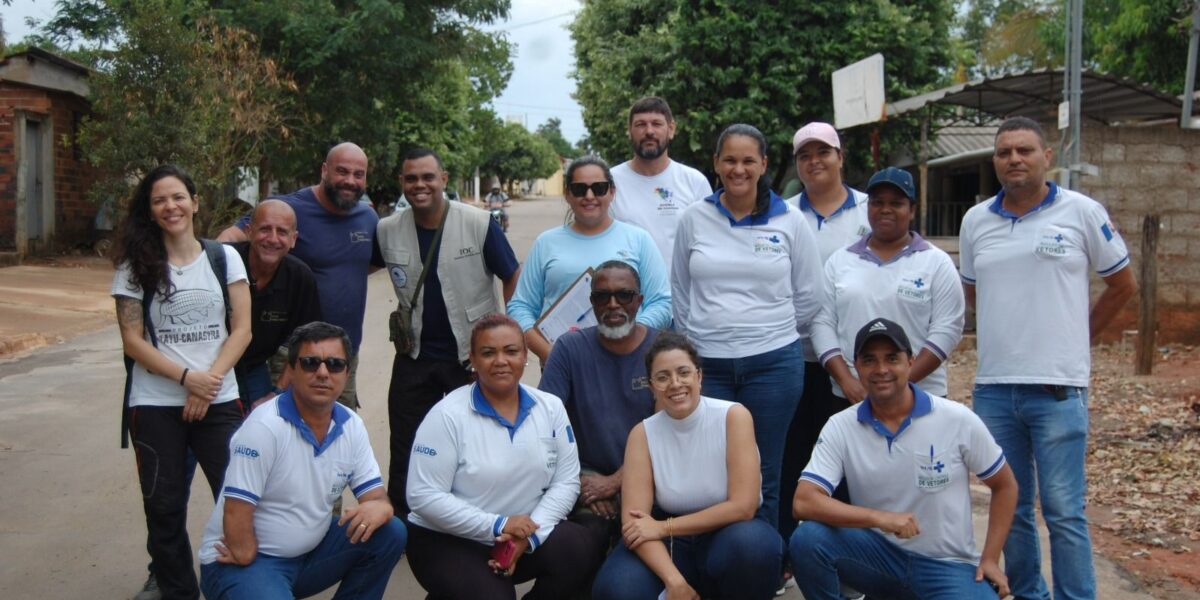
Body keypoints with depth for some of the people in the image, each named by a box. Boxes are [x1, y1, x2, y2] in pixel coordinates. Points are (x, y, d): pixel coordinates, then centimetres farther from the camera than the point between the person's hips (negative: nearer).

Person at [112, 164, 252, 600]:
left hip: (220, 401, 0)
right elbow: (133, 341, -3)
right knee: (165, 508, 6)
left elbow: (241, 330, 0)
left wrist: (210, 381, -13)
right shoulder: (136, 266, 3)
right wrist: (188, 377, -14)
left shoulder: (224, 258, 4)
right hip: (155, 406, 0)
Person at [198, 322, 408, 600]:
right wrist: (252, 570, -16)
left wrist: (379, 507, -24)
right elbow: (236, 512, -19)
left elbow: (375, 495, -1)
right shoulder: (264, 426, -19)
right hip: (245, 560, -6)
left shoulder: (352, 426, 0)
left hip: (310, 553, 6)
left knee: (389, 532, -11)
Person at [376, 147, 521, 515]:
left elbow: (513, 279, -3)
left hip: (472, 355, -2)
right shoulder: (387, 231, -2)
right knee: (405, 452, 10)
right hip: (414, 357, 3)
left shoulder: (479, 224, -11)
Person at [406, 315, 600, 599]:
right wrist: (498, 526, -20)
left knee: (578, 549, -23)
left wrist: (531, 534, -17)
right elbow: (423, 495, -16)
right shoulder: (448, 416, -12)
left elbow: (566, 480, -1)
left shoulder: (550, 407, 1)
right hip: (448, 542, -3)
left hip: (524, 535, 4)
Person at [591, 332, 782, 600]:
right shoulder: (642, 434, -6)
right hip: (671, 545, 2)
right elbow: (633, 521, -15)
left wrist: (663, 527, -16)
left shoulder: (733, 416, -13)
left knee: (750, 543, -37)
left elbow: (742, 507, -19)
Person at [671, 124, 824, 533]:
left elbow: (809, 297, 10)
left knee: (763, 480, 7)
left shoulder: (789, 221, 3)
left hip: (773, 364, 0)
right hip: (706, 364, 1)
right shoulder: (694, 219, 5)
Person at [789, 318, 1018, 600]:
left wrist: (990, 559, 0)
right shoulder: (840, 427, -7)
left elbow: (1004, 485, 7)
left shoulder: (958, 420, -7)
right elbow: (803, 502, -18)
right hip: (879, 554, 2)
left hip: (948, 565, -1)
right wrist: (879, 518, -29)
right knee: (807, 539, -26)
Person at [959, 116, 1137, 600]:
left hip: (1058, 387, -4)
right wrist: (1009, 334, 13)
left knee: (1064, 510, -2)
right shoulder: (975, 220, 8)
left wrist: (1075, 337, 9)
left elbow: (1123, 285, 8)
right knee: (1011, 507, 12)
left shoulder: (1082, 212, -1)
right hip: (993, 387, 4)